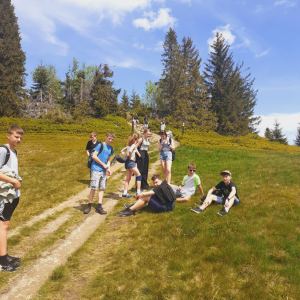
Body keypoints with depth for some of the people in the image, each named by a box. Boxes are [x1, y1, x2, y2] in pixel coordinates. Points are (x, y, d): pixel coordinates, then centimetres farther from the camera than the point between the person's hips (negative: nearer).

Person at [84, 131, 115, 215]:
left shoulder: (111, 149, 12)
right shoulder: (100, 145, -6)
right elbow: (94, 156, -11)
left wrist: (109, 169, 3)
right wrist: (103, 165, -11)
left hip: (103, 171, 6)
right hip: (96, 169, -6)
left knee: (102, 188, 6)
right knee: (93, 188, -4)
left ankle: (99, 206, 12)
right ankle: (89, 205, 9)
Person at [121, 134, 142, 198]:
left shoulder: (129, 145, 15)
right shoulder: (134, 145, -10)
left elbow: (122, 151, 20)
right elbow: (130, 151, -30)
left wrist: (126, 155, 10)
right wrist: (130, 157, -15)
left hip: (127, 162, 9)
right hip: (131, 162, -9)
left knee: (128, 179, 10)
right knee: (139, 176, 2)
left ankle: (125, 193, 9)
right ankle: (138, 192, 2)